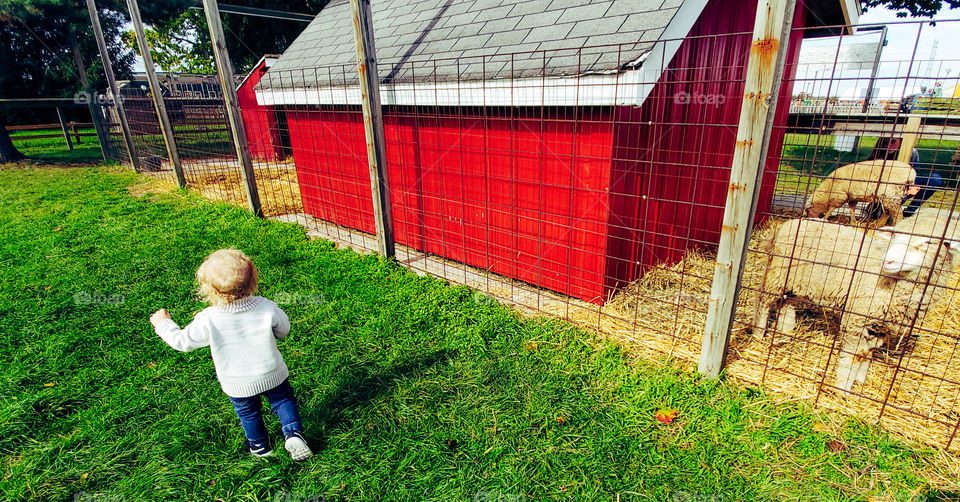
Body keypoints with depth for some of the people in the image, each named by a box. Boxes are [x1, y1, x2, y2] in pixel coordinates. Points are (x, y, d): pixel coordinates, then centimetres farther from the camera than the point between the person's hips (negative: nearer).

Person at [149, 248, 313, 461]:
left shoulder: (208, 320, -24)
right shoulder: (267, 307, -20)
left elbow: (183, 341, -8)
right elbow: (283, 330, -4)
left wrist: (163, 323, 9)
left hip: (238, 384, 0)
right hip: (271, 374, 0)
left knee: (248, 412, 25)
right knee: (283, 399, 24)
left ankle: (259, 446, 43)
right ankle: (293, 433, 12)